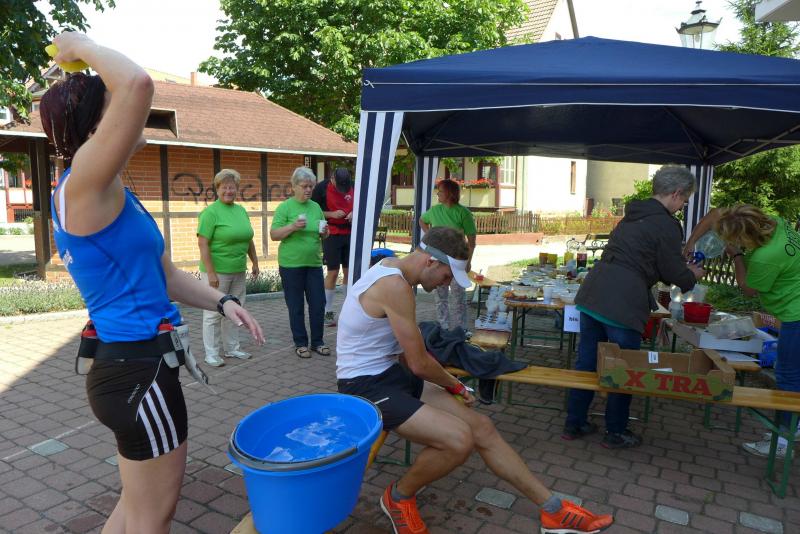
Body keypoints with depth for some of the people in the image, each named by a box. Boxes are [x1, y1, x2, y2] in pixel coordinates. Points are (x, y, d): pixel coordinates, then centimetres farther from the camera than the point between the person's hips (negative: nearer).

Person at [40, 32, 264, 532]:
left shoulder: (115, 199, 12)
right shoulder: (83, 186, -17)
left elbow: (165, 275, 16)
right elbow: (137, 84, -31)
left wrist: (222, 301, 3)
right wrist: (83, 47, -12)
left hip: (136, 364, 10)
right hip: (136, 369, -10)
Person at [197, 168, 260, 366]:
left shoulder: (241, 210, 10)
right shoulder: (211, 212, -11)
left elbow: (249, 240, 19)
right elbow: (203, 243, -16)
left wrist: (255, 262, 17)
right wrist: (210, 273, -20)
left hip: (238, 272, 7)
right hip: (217, 272, -7)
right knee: (213, 313, 1)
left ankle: (232, 348, 28)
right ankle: (211, 354, 12)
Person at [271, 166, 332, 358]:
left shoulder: (316, 207, 10)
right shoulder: (284, 207, -4)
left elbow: (323, 235, 18)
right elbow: (274, 235, -8)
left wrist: (324, 232, -5)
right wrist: (293, 227, -23)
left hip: (314, 263, 4)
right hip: (291, 264, -4)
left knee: (318, 304, 6)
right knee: (296, 307, 6)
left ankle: (317, 341, 20)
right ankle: (300, 343, 19)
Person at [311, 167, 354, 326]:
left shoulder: (353, 186, 3)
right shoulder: (321, 188, -8)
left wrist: (354, 213, -7)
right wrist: (331, 214, -18)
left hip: (350, 234, 4)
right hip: (331, 235, -4)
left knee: (349, 271, 10)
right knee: (333, 272, -3)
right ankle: (328, 312, 7)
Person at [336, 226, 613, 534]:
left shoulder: (394, 272, 7)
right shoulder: (395, 286, -25)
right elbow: (419, 363, -19)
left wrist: (447, 383, 7)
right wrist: (455, 384, 1)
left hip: (390, 372, 10)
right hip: (365, 386, -10)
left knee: (481, 427, 1)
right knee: (460, 440, -24)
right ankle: (398, 497, 4)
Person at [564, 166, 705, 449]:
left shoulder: (633, 215, 19)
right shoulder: (667, 225, -7)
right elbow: (673, 272, -2)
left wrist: (684, 269, 35)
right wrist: (693, 276, 21)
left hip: (592, 295, 8)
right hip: (623, 305, -8)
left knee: (586, 361, 15)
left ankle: (574, 423, 26)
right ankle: (616, 433, 23)